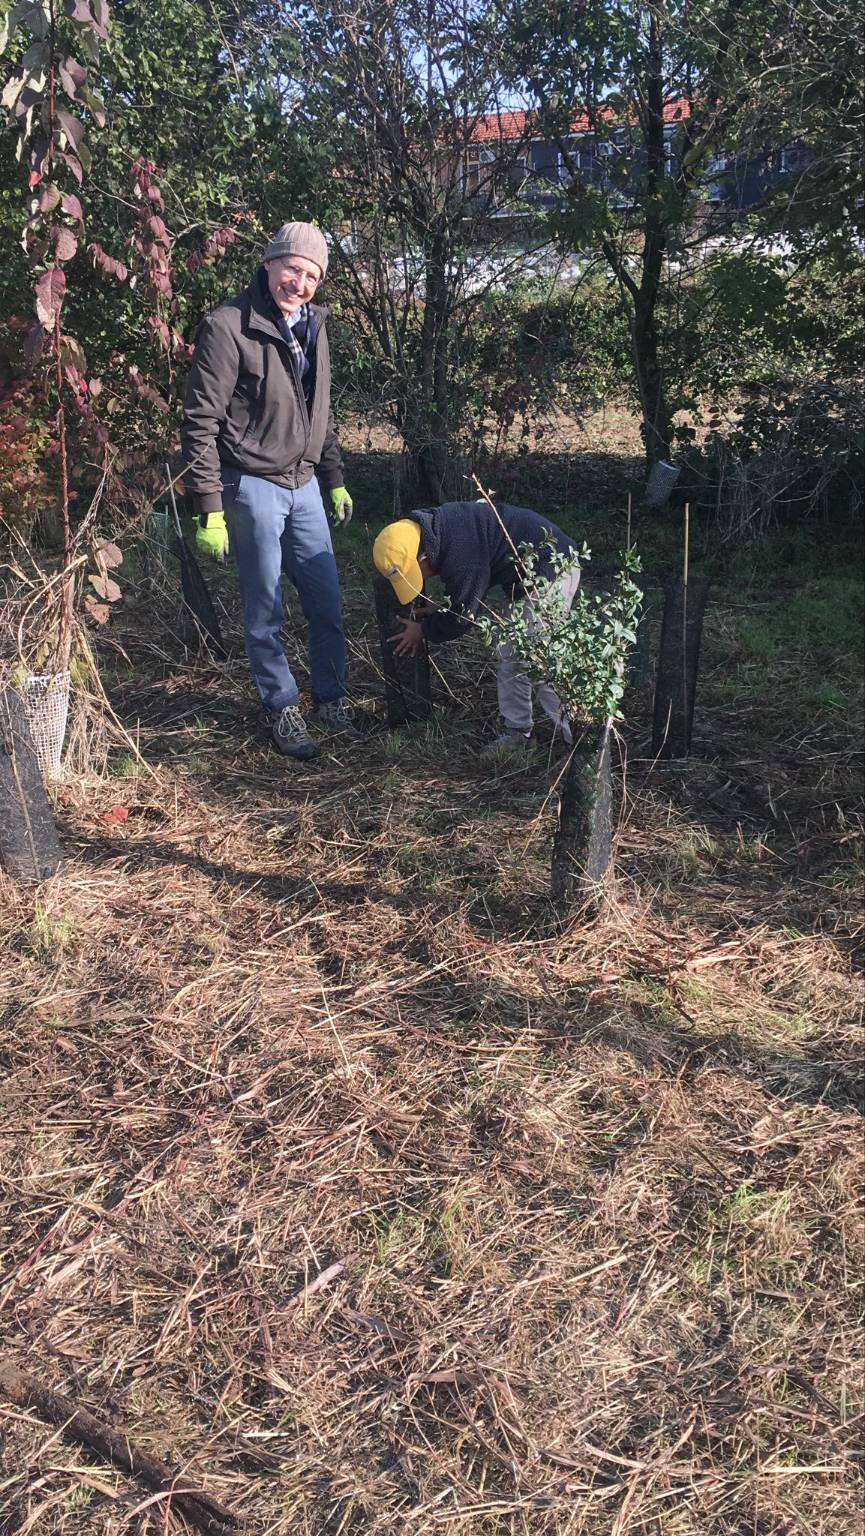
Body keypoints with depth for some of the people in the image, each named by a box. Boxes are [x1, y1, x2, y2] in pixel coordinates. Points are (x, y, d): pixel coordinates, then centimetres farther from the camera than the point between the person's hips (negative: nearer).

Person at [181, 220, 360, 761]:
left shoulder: (313, 326, 10)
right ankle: (282, 708, 18)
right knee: (266, 611, 3)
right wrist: (210, 511, -17)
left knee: (328, 601, 9)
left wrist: (335, 480, 19)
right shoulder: (228, 327, -13)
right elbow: (201, 423, -14)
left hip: (303, 484, 7)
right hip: (253, 487, -6)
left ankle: (331, 697, 26)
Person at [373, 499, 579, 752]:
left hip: (551, 571, -10)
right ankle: (517, 730, 17)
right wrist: (438, 611, 11)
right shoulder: (440, 527, 1)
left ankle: (578, 738, -7)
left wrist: (424, 631, -1)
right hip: (526, 576, 10)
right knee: (507, 654, 10)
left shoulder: (460, 557, -30)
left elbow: (462, 616, -16)